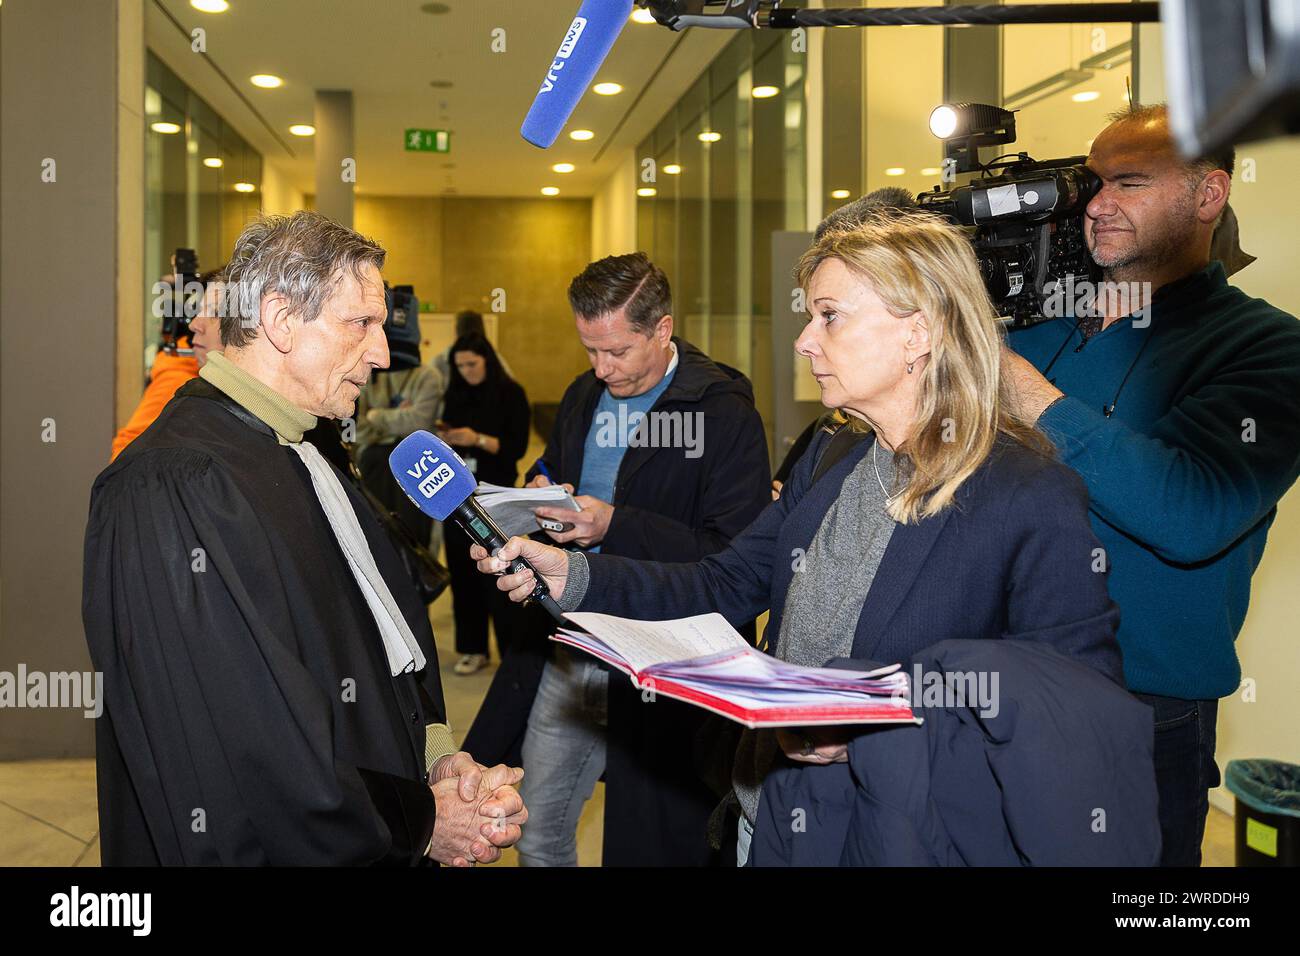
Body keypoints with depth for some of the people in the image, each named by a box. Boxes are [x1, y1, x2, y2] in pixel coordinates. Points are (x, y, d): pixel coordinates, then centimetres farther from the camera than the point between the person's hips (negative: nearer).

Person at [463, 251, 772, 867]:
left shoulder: (725, 413, -15)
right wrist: (542, 491, -2)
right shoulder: (585, 396, 9)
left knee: (647, 845, 10)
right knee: (537, 837, 18)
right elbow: (550, 471, 24)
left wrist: (615, 525, -26)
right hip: (565, 650, 7)